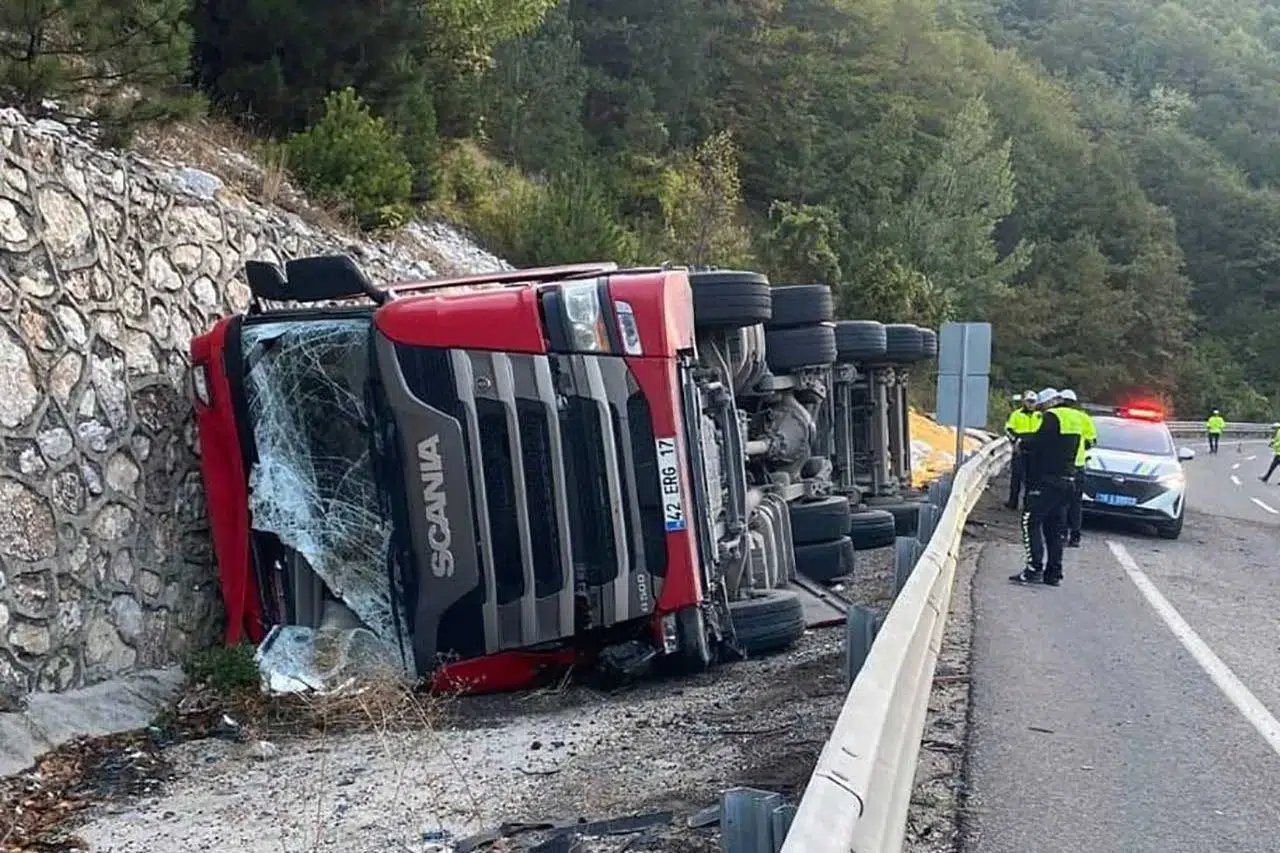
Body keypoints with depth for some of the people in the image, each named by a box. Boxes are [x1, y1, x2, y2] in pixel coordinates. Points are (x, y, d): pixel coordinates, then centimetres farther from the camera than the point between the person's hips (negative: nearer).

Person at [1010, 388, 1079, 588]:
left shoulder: (1052, 417, -11)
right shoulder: (1073, 418, 16)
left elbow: (1035, 444, -16)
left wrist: (1024, 443, 4)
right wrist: (1030, 443, 13)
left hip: (1047, 480, -9)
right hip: (1066, 480, 9)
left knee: (1031, 521, -8)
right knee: (1055, 527, 12)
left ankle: (1034, 568, -17)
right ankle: (1054, 573, 12)